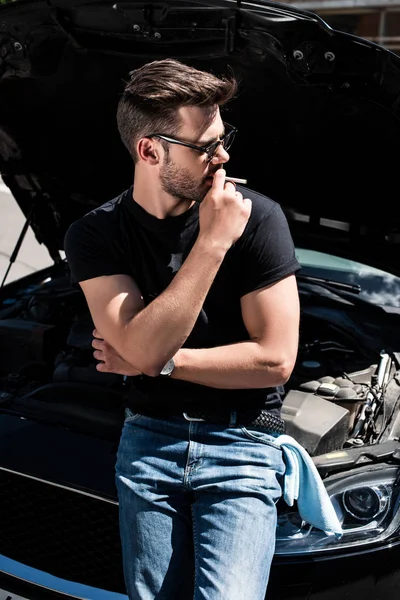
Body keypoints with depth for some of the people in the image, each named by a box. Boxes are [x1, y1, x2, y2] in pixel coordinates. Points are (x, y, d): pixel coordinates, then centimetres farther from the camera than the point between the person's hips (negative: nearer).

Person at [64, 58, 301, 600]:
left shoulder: (258, 218, -11)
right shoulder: (96, 235, -6)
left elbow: (276, 360, -12)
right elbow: (144, 349, -20)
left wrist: (158, 361, -11)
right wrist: (212, 243, -24)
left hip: (241, 443, -1)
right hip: (149, 437, 2)